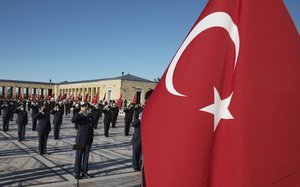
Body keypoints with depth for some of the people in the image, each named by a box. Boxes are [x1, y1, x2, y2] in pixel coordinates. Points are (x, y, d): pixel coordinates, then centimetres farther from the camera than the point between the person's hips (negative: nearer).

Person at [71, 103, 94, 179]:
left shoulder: (91, 116, 3)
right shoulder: (80, 116, -11)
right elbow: (73, 120, -32)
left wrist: (92, 138, 12)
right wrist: (80, 112, -40)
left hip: (88, 140, 4)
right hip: (80, 139, -4)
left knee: (86, 156, 13)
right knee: (79, 156, 5)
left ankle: (84, 172, 24)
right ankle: (77, 173, 15)